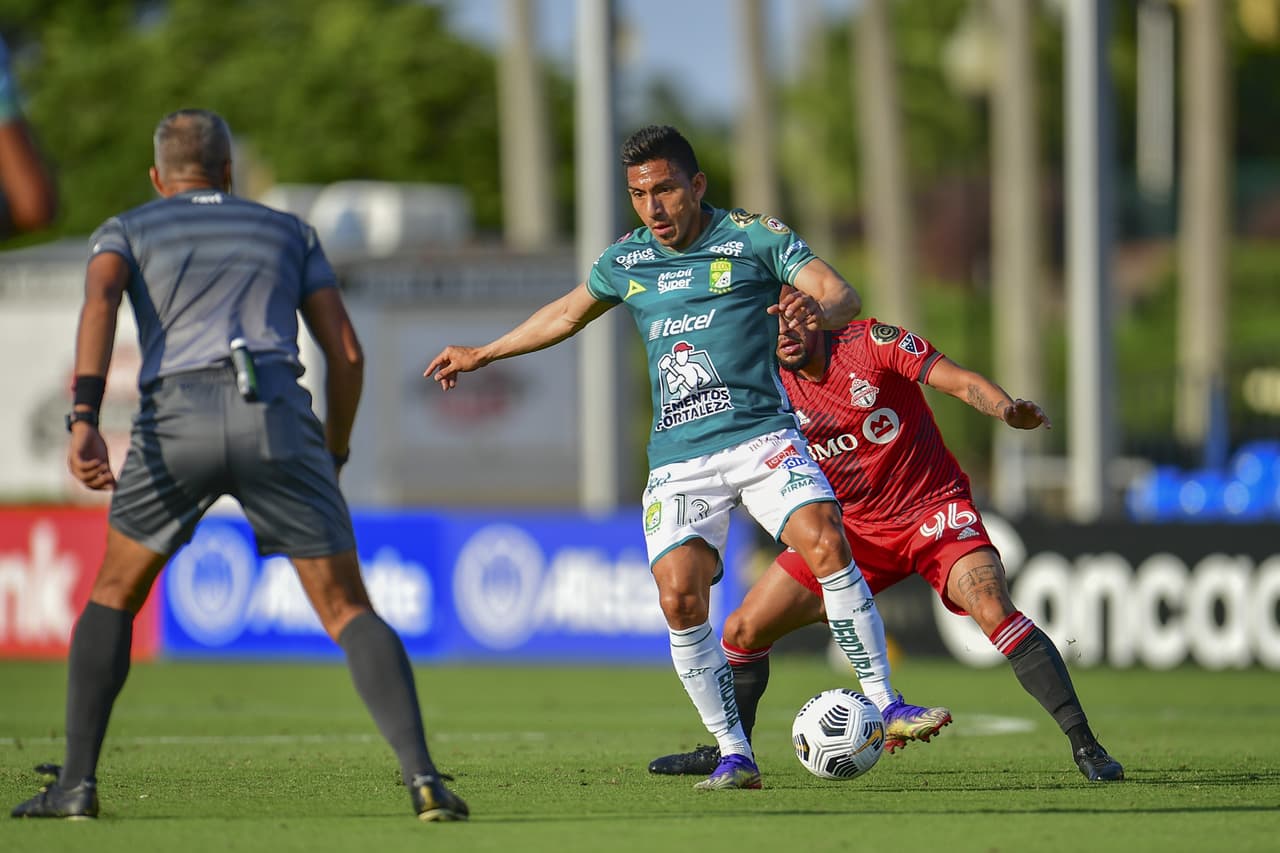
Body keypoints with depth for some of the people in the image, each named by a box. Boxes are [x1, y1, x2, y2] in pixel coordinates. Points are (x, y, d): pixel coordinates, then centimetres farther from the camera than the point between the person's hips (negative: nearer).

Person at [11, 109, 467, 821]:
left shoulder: (126, 231, 23)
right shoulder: (289, 231, 28)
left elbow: (100, 300, -1)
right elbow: (347, 350, 20)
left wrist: (84, 419, -14)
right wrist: (335, 455, 34)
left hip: (176, 420, 0)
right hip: (278, 416, 0)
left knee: (116, 594, 22)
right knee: (349, 611, 5)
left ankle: (77, 783, 14)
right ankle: (422, 775, -14)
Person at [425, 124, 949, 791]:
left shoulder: (754, 238, 0)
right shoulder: (627, 262, 13)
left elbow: (842, 296, -8)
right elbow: (566, 314, 32)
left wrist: (820, 309, -33)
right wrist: (481, 355, 41)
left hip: (761, 435, -3)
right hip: (679, 457, 3)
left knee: (825, 541, -27)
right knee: (679, 600, -16)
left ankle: (884, 709, -19)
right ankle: (733, 755, -4)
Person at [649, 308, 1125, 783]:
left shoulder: (872, 343, -15)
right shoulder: (774, 388, -2)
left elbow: (961, 382, -23)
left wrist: (1005, 408, -43)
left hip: (934, 508, -5)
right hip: (858, 526, 5)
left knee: (993, 609, -29)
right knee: (743, 630, 3)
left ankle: (1085, 747, -26)